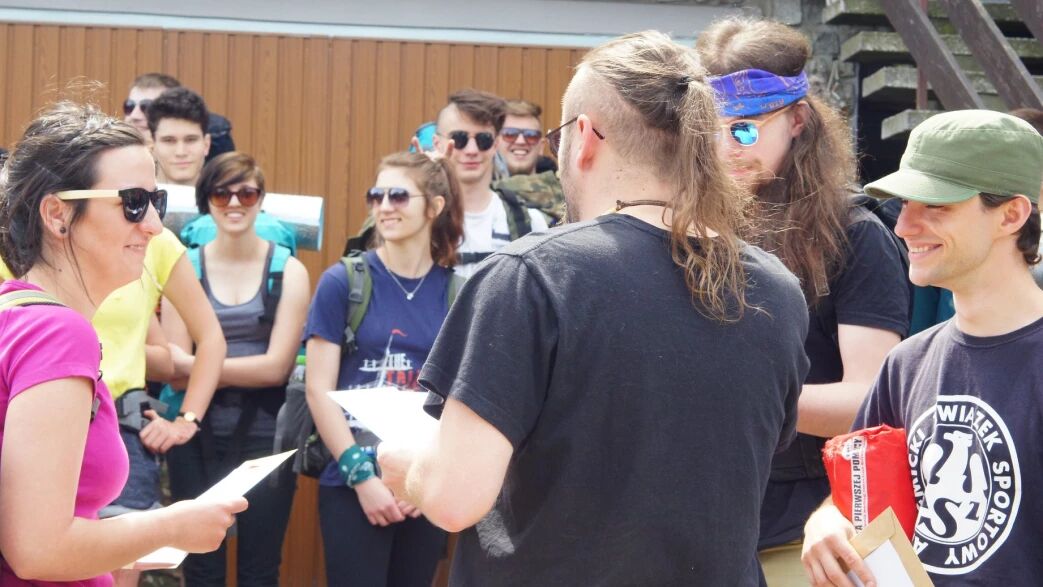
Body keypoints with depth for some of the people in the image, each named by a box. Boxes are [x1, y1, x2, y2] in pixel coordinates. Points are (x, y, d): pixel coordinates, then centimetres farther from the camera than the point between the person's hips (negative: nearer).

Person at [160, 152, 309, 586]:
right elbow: (176, 370, -6)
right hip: (198, 437, 1)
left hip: (265, 436, -1)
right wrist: (246, 372, -21)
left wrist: (195, 364, -13)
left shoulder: (288, 271, -1)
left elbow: (276, 367, -10)